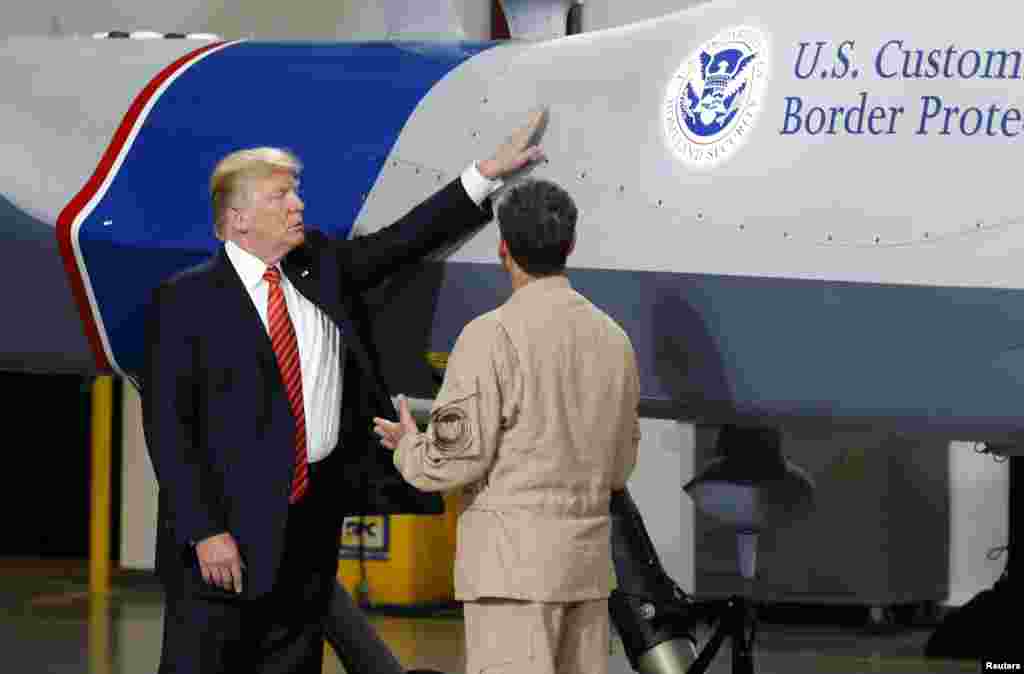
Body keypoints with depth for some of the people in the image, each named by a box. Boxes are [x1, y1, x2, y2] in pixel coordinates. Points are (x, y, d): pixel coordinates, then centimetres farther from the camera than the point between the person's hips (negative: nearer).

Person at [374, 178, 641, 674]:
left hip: (514, 558, -6)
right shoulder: (613, 339, 9)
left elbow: (456, 461, -13)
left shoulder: (492, 336, -12)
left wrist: (408, 447, 9)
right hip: (586, 558, 7)